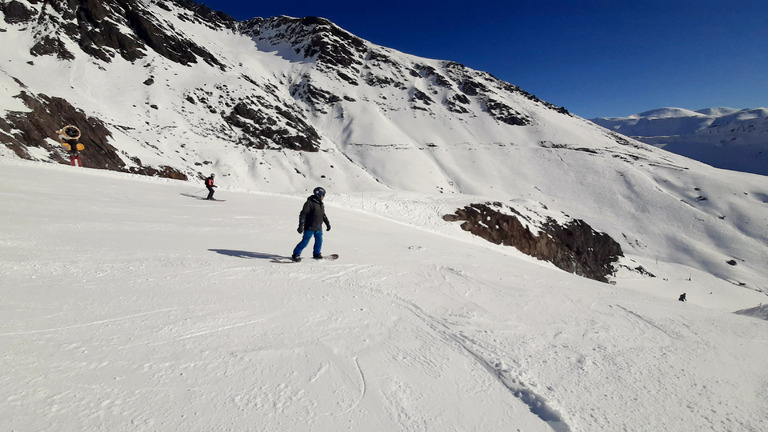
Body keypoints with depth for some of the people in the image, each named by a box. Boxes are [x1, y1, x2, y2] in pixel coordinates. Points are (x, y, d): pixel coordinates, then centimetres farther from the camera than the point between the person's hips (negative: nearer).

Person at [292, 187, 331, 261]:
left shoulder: (321, 204, 9)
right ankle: (296, 255, 6)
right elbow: (303, 214, -16)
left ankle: (316, 254, 31)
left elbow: (323, 215, 23)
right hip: (310, 227, -7)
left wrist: (328, 224, 24)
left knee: (319, 241, 12)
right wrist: (301, 226, -20)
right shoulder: (310, 203, -16)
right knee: (305, 241, -6)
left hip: (318, 228, 7)